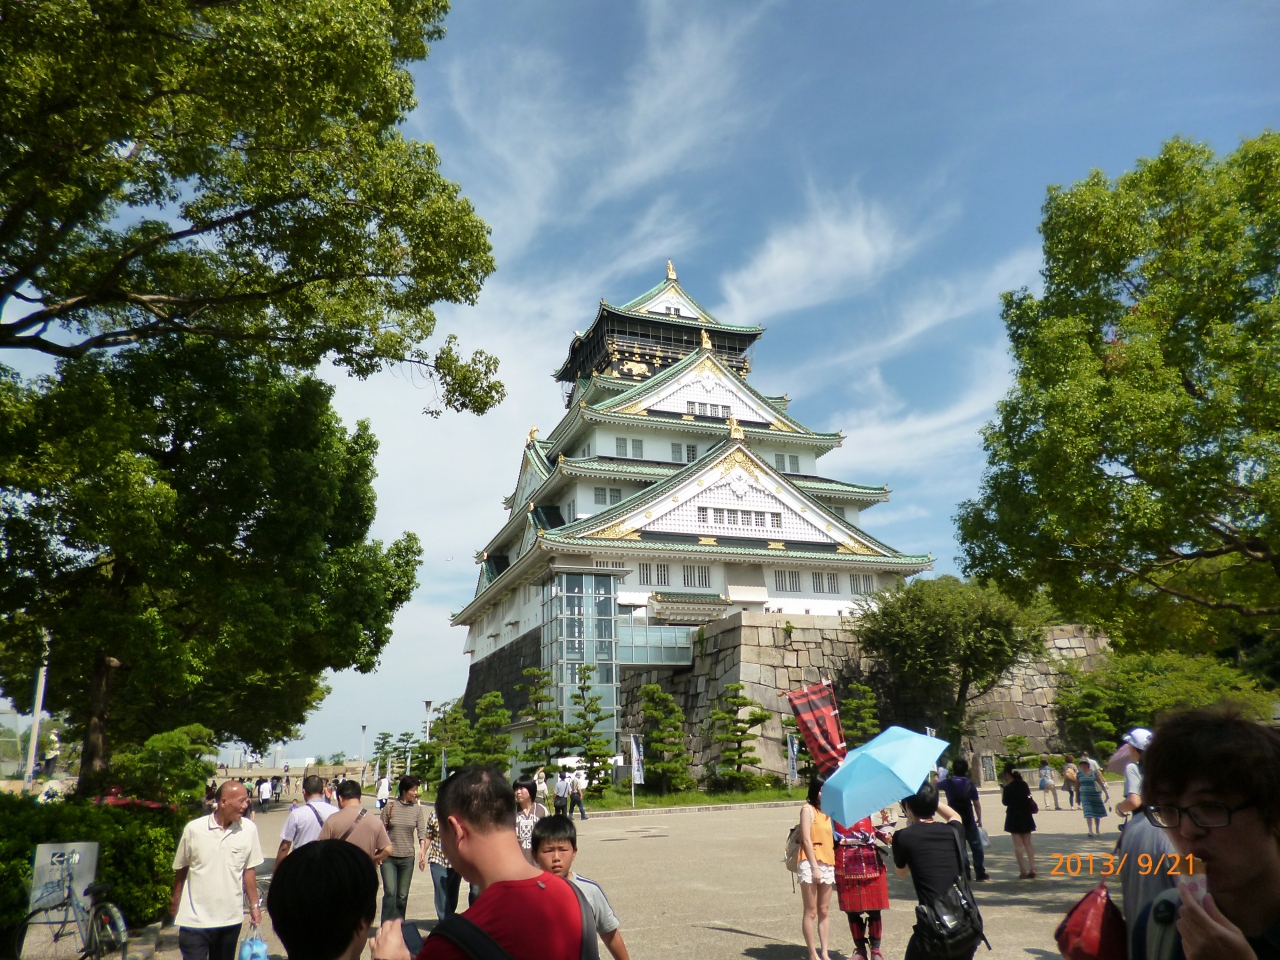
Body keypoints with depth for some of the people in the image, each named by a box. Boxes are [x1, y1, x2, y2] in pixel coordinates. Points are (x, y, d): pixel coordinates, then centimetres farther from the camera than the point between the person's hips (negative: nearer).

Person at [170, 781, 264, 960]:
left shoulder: (249, 829, -7)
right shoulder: (193, 829, -11)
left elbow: (249, 870, 2)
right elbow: (181, 868, 3)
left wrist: (254, 905, 4)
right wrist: (175, 900, 12)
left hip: (231, 917, 2)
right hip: (195, 918, -2)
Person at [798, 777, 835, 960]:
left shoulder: (827, 812, 16)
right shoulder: (808, 809, -4)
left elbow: (829, 840, 14)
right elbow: (806, 839, -10)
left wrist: (832, 865, 2)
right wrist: (815, 867, -14)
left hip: (827, 864, 7)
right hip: (810, 864, -6)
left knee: (824, 911, 9)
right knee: (811, 912, 0)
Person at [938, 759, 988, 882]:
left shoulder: (948, 783, -2)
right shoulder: (970, 784, -6)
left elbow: (936, 785, 16)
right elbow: (977, 803, -7)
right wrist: (979, 818, 4)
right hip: (969, 821, -2)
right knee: (976, 846, 9)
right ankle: (980, 873, 10)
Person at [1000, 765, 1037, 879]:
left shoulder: (1008, 788, -14)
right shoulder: (1024, 784, 1)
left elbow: (1005, 802, -8)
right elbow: (1029, 797, 12)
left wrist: (1002, 790, 0)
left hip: (1014, 817, -5)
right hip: (1026, 815, 5)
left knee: (1018, 845, 0)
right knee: (1028, 843, 12)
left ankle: (1023, 871, -1)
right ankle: (1032, 869, 7)